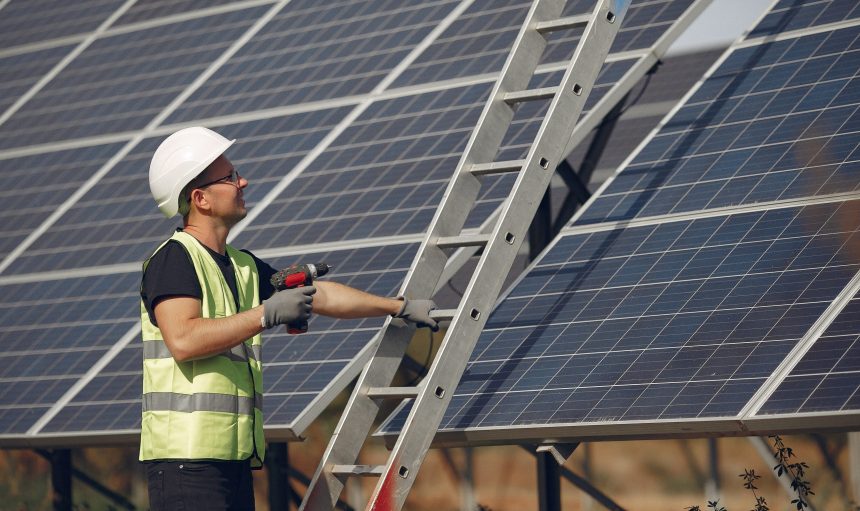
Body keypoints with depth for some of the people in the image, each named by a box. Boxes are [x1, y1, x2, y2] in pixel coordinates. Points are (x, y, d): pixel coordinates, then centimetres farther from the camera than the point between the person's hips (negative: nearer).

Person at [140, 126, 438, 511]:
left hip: (233, 456, 9)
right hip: (186, 453, -9)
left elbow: (318, 295, 26)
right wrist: (268, 314, -19)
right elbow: (183, 340, -21)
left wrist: (402, 306, 26)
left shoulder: (242, 266, 20)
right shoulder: (173, 259, -8)